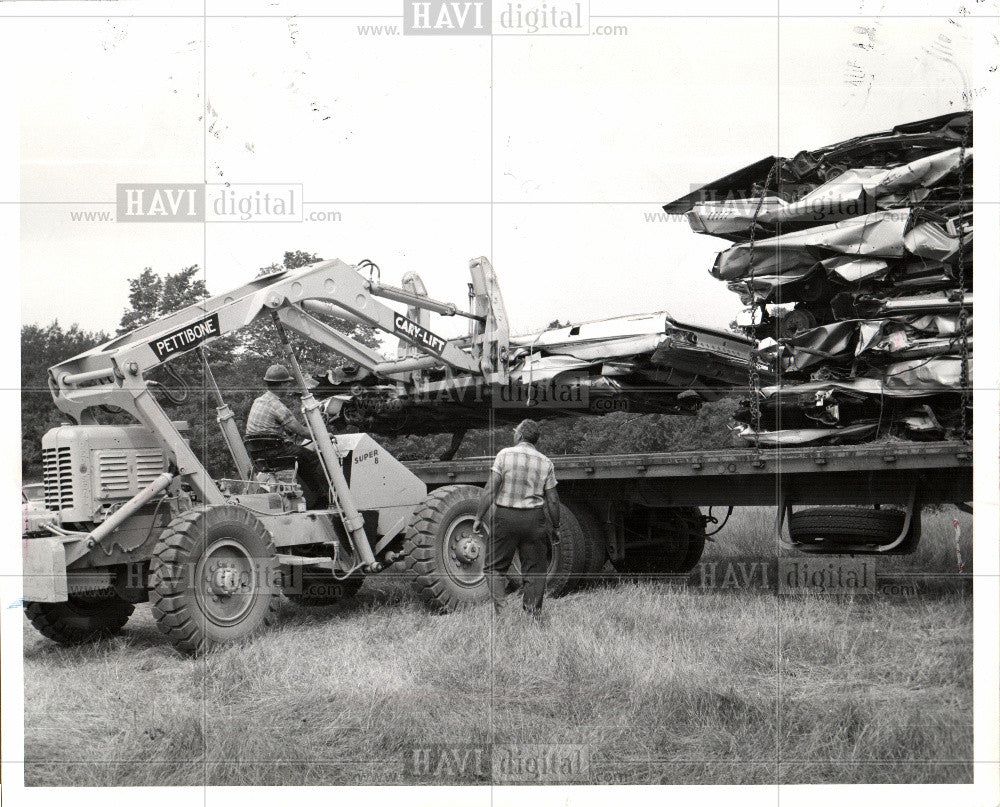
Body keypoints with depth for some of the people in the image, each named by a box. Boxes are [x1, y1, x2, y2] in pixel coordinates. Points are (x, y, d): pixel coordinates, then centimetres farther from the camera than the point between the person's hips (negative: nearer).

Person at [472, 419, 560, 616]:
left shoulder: (505, 455, -4)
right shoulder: (546, 463, 4)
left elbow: (490, 489, -8)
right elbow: (552, 500, 4)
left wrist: (479, 517, -3)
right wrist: (555, 527, 15)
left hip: (506, 516, -2)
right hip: (534, 518, 2)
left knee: (495, 567, 6)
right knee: (535, 569, 10)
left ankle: (500, 607, -9)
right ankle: (533, 612, 8)